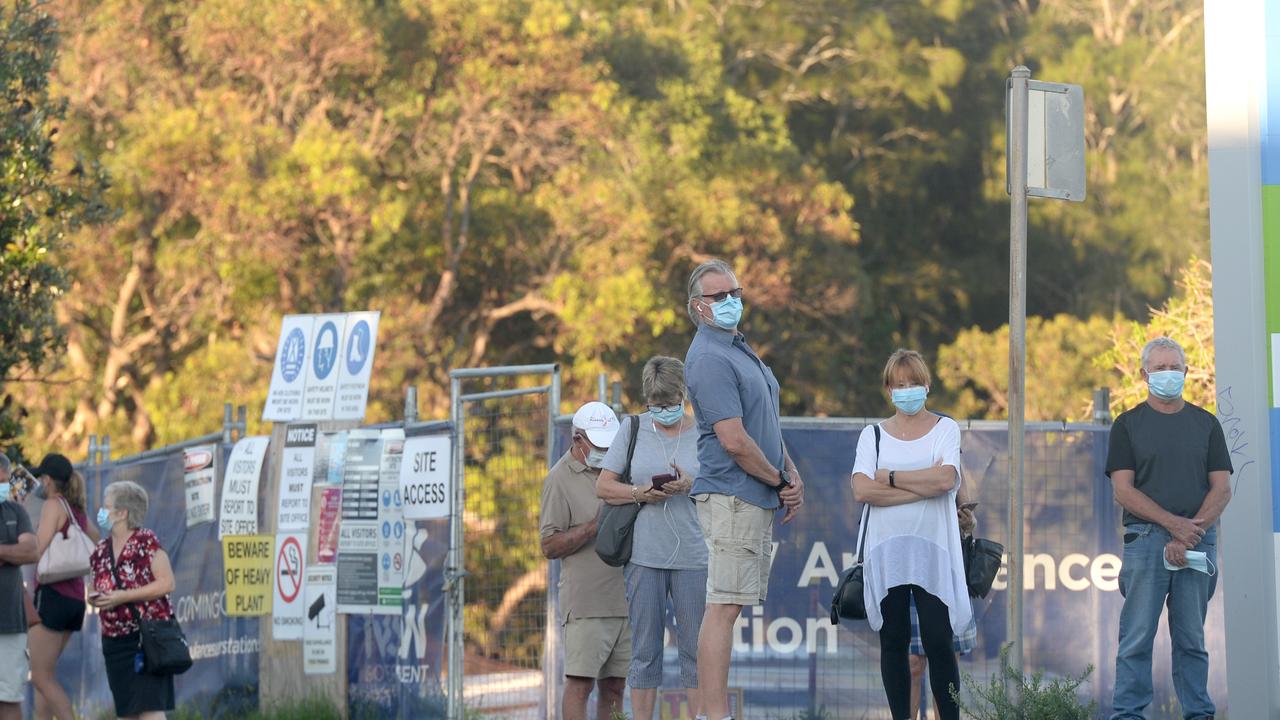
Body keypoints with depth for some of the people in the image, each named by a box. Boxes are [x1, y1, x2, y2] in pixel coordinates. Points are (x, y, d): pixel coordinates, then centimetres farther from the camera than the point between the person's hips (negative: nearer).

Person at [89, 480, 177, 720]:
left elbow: (167, 583, -15)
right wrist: (93, 597, -2)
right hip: (114, 640, 7)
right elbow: (97, 586, 23)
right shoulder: (102, 550, 11)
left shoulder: (147, 543, -9)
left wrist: (122, 596, -19)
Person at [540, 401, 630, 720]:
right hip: (586, 603, -6)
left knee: (614, 686, 4)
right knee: (580, 682, -10)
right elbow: (550, 546, -7)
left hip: (623, 597, 6)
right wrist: (595, 525, -18)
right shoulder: (560, 479, -2)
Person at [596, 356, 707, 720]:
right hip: (643, 553, 0)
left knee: (695, 648, 0)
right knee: (645, 649, 2)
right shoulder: (633, 428, 8)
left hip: (692, 555, 0)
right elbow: (603, 486, 7)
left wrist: (690, 486, -15)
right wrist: (639, 493, -11)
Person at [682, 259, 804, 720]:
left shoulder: (738, 349, 19)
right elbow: (734, 440, -20)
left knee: (730, 607, 9)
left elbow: (767, 425, 24)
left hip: (757, 498, 10)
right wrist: (781, 482, -8)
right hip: (731, 496, -10)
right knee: (724, 607, -13)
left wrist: (792, 475, 9)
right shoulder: (710, 359, -14)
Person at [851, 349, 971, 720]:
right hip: (885, 550, 2)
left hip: (932, 550, -2)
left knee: (938, 641, -6)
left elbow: (946, 479, -11)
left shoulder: (945, 429, 7)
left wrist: (889, 477, -6)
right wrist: (924, 486, -10)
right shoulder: (873, 434, 11)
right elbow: (862, 490, -6)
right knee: (893, 642, 4)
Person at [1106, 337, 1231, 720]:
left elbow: (1222, 488, 6)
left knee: (1192, 639, 4)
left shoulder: (1206, 423, 13)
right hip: (1146, 540, -2)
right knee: (1137, 637, -5)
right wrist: (1174, 524, -13)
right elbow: (1123, 490, -2)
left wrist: (1191, 532, -9)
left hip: (1198, 541, 2)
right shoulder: (1128, 424, 7)